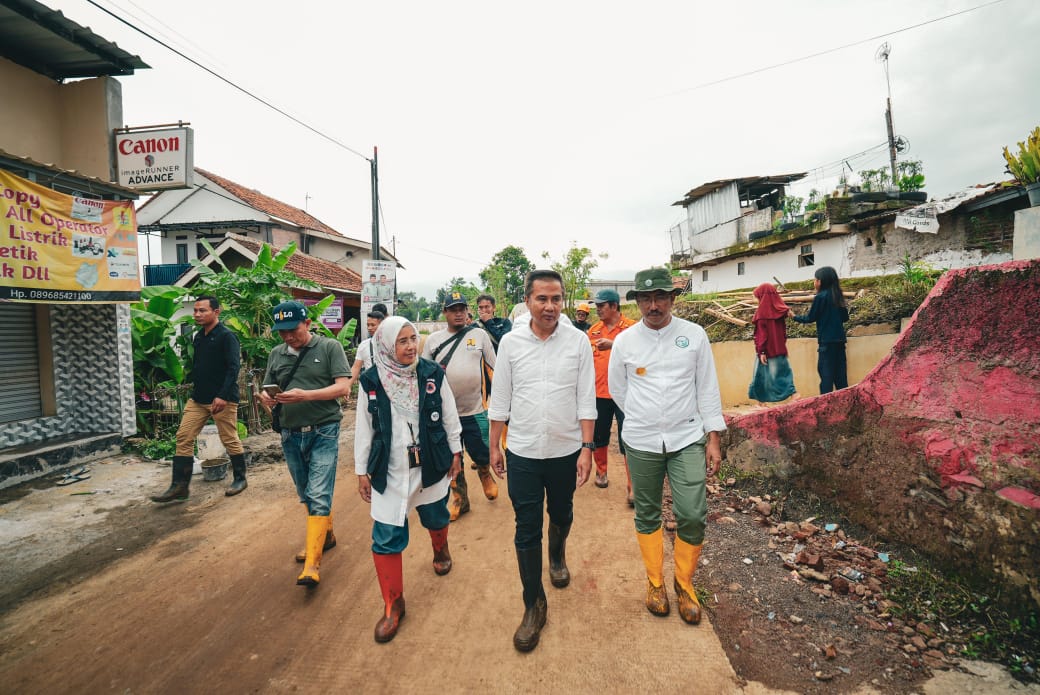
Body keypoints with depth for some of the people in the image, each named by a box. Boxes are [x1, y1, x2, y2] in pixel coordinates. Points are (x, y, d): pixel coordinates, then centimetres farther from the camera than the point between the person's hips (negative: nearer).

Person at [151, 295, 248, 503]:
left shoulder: (226, 336, -11)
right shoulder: (198, 337, 13)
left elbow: (233, 368, -19)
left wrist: (223, 396, -26)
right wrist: (194, 386, 17)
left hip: (222, 399, -8)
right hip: (198, 398, 8)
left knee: (230, 440, 1)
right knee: (183, 438, 4)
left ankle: (240, 479, 18)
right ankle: (179, 487, 10)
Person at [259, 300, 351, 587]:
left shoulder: (329, 347, -5)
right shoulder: (277, 354, 9)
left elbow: (343, 387, -12)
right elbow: (267, 390, 14)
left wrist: (305, 395, -24)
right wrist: (266, 398, -11)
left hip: (323, 432, -5)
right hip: (291, 435, 5)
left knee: (318, 497, -8)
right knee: (307, 495, 17)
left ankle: (312, 563, -4)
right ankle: (325, 535, 37)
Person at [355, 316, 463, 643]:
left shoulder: (432, 374, -9)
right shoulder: (371, 381, -8)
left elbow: (449, 416, 1)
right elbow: (363, 429, 0)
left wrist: (455, 451, 6)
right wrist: (362, 471, 3)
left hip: (431, 466, 1)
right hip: (389, 472, -1)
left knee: (435, 518, 21)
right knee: (387, 540, -1)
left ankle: (441, 550, 56)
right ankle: (393, 604, 18)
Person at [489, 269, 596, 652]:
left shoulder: (578, 341, -7)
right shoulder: (511, 342, -5)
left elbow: (586, 399, -4)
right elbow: (500, 398, 2)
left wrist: (587, 448, -7)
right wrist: (494, 446, 5)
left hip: (566, 451, 1)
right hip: (523, 452, 0)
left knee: (561, 514, 22)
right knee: (526, 530, 5)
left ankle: (557, 556, 54)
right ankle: (534, 606, 22)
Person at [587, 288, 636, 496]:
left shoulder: (632, 327, -3)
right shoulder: (593, 330, 8)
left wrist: (613, 344, -28)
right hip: (599, 392, 4)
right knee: (599, 436, 16)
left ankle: (633, 486, 5)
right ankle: (601, 471, 37)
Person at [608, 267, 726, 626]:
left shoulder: (694, 335, -2)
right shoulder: (624, 341, -2)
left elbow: (707, 388, 2)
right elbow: (617, 390, 10)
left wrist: (714, 438, 0)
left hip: (687, 439, 0)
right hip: (641, 443, 1)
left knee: (693, 516, -3)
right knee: (647, 515, 12)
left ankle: (684, 584, 22)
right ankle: (655, 582, 31)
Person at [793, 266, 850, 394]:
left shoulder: (820, 297, -11)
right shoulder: (838, 296, 9)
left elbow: (810, 318, -5)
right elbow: (845, 317, 15)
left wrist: (795, 317, 10)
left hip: (827, 341, -7)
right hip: (839, 340, 7)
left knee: (826, 374, -4)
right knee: (840, 374, 11)